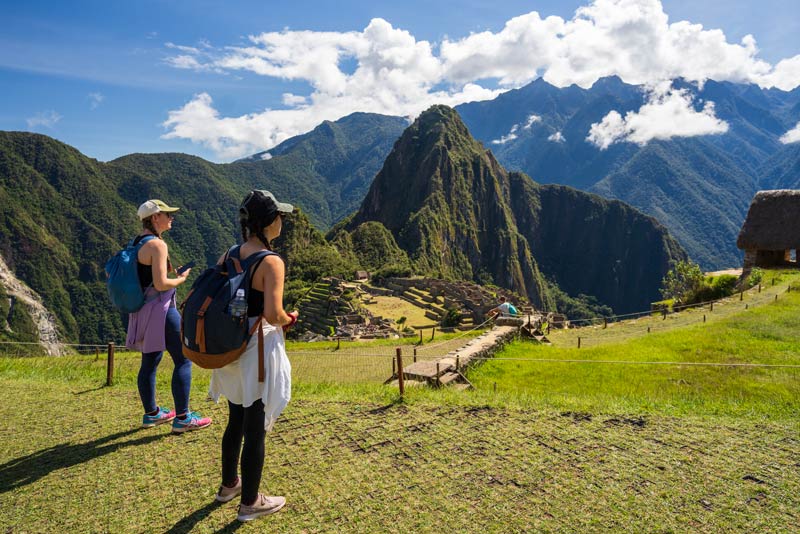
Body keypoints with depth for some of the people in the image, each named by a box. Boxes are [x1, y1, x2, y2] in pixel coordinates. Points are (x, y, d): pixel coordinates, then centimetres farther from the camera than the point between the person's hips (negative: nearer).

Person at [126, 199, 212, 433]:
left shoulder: (137, 243, 12)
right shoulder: (157, 245, -17)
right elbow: (161, 284, -22)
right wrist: (181, 279, -5)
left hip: (142, 309, 10)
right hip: (160, 309, -10)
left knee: (150, 361, 17)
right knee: (184, 359, -4)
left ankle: (151, 413, 29)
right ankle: (182, 418, -2)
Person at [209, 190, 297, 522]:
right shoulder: (271, 262, -20)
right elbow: (273, 315, -27)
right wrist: (289, 320, -6)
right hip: (260, 350, -7)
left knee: (236, 422, 25)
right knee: (256, 429, 7)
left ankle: (229, 485, 43)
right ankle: (250, 503, 23)